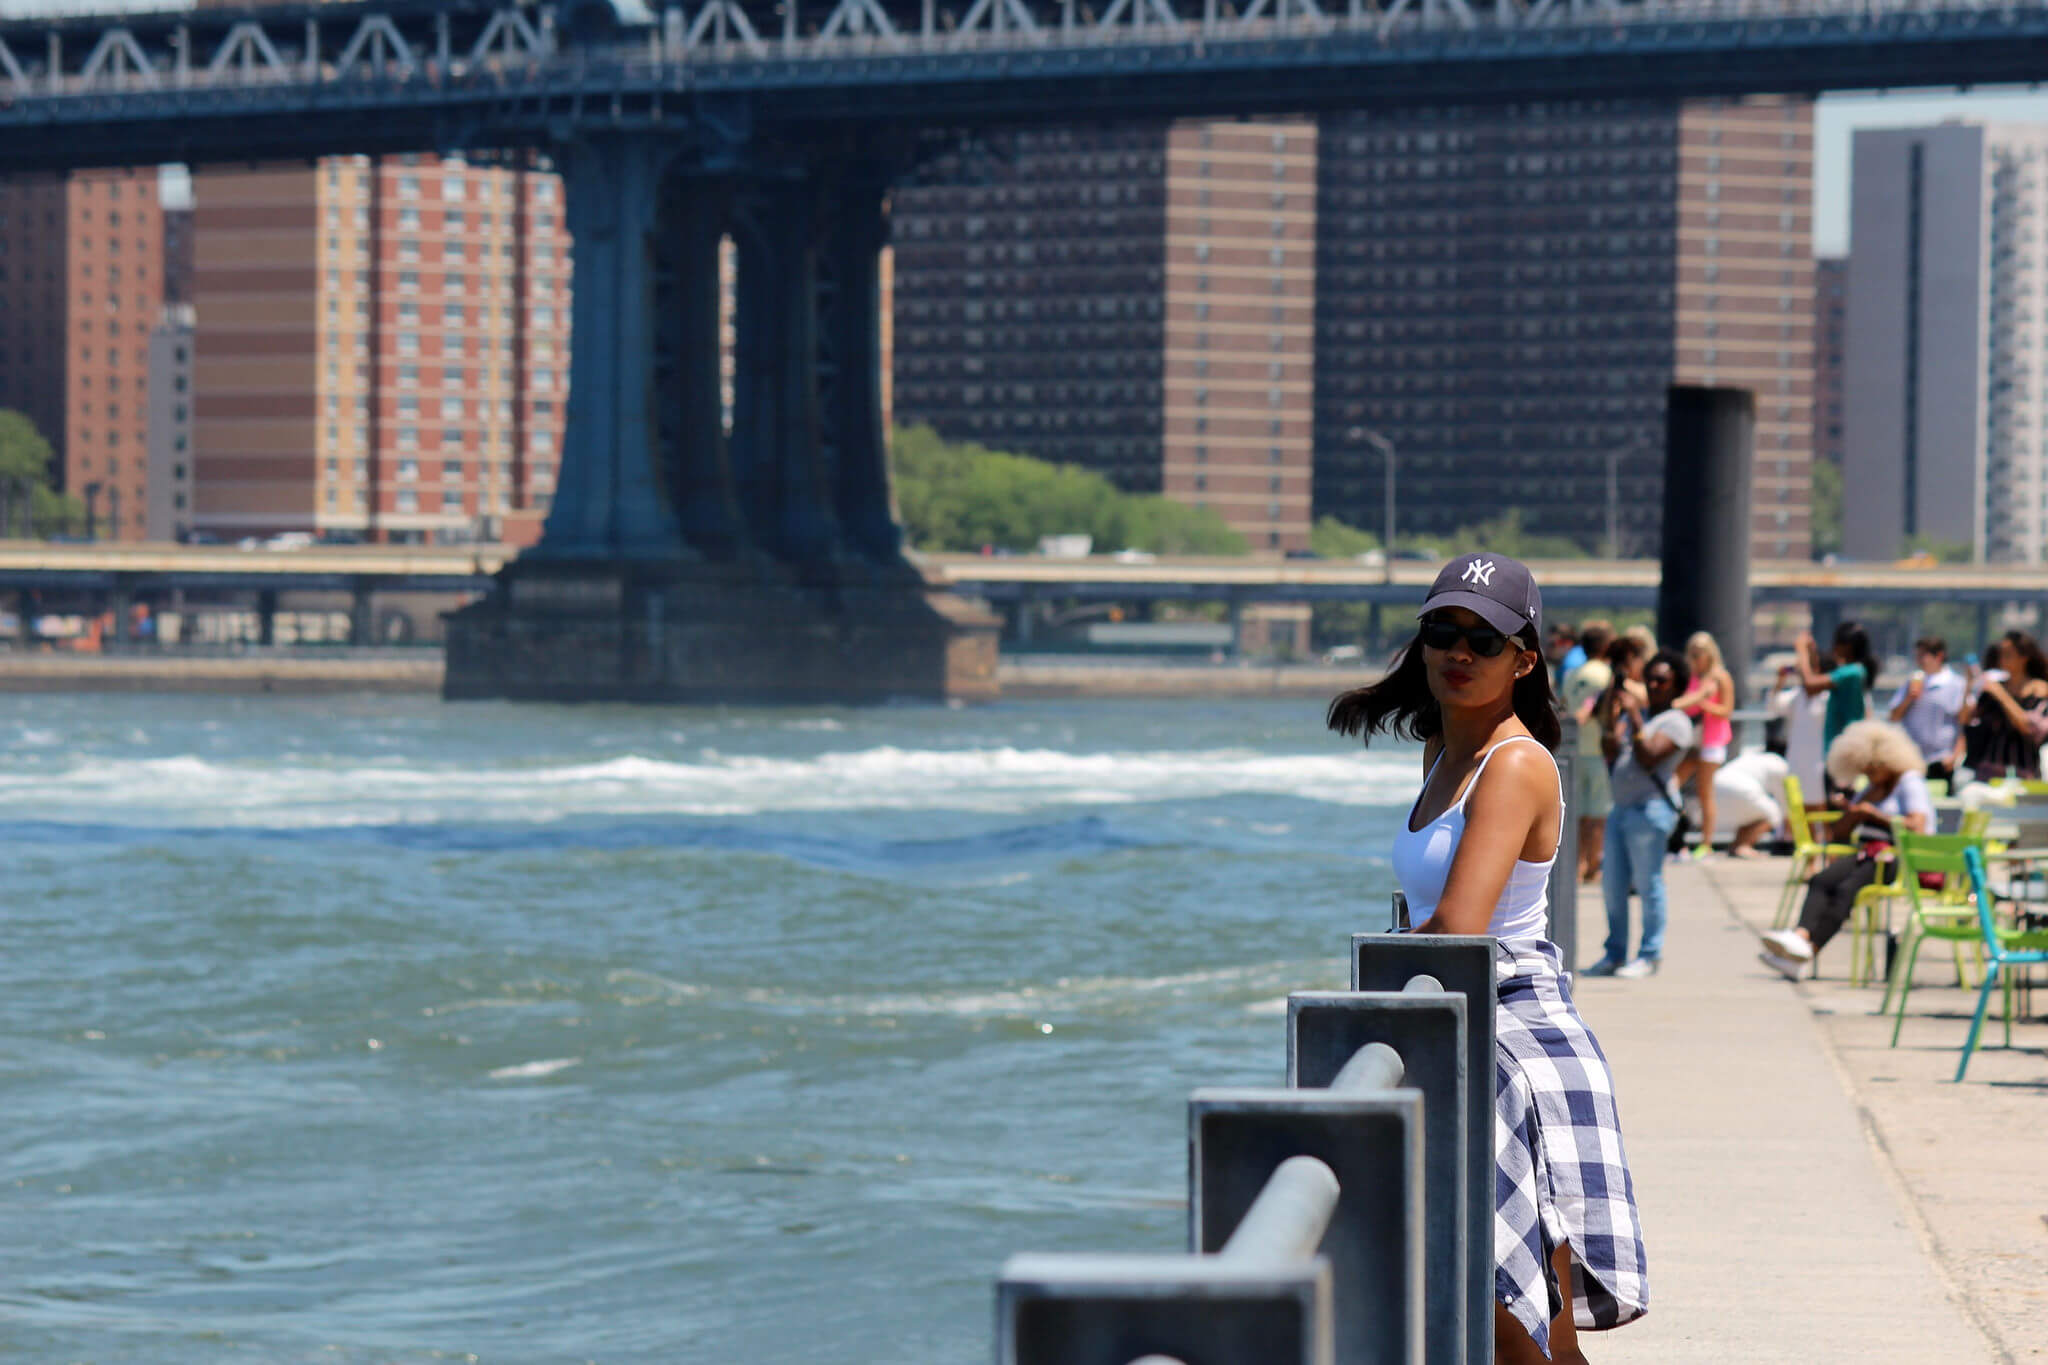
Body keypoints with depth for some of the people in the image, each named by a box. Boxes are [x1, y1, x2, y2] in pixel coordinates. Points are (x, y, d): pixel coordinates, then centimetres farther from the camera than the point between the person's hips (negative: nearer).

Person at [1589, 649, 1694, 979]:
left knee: (1648, 883, -5)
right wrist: (1611, 719, -5)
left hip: (1651, 808, -8)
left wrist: (1635, 720, -17)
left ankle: (1650, 955, 1)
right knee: (1613, 883, 8)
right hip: (1621, 808, 8)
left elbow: (1648, 759, -16)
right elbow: (1612, 753, 8)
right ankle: (1615, 954, 16)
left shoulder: (1676, 722, -3)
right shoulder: (1634, 714, 20)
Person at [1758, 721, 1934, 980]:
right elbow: (1838, 833, 26)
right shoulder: (1873, 790, 29)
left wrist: (1875, 815, -7)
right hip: (1867, 855, 8)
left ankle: (1806, 949, -48)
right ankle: (1802, 935, -48)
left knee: (1847, 889, -32)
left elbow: (1917, 827, -14)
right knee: (1821, 880, -24)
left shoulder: (1910, 782, 4)